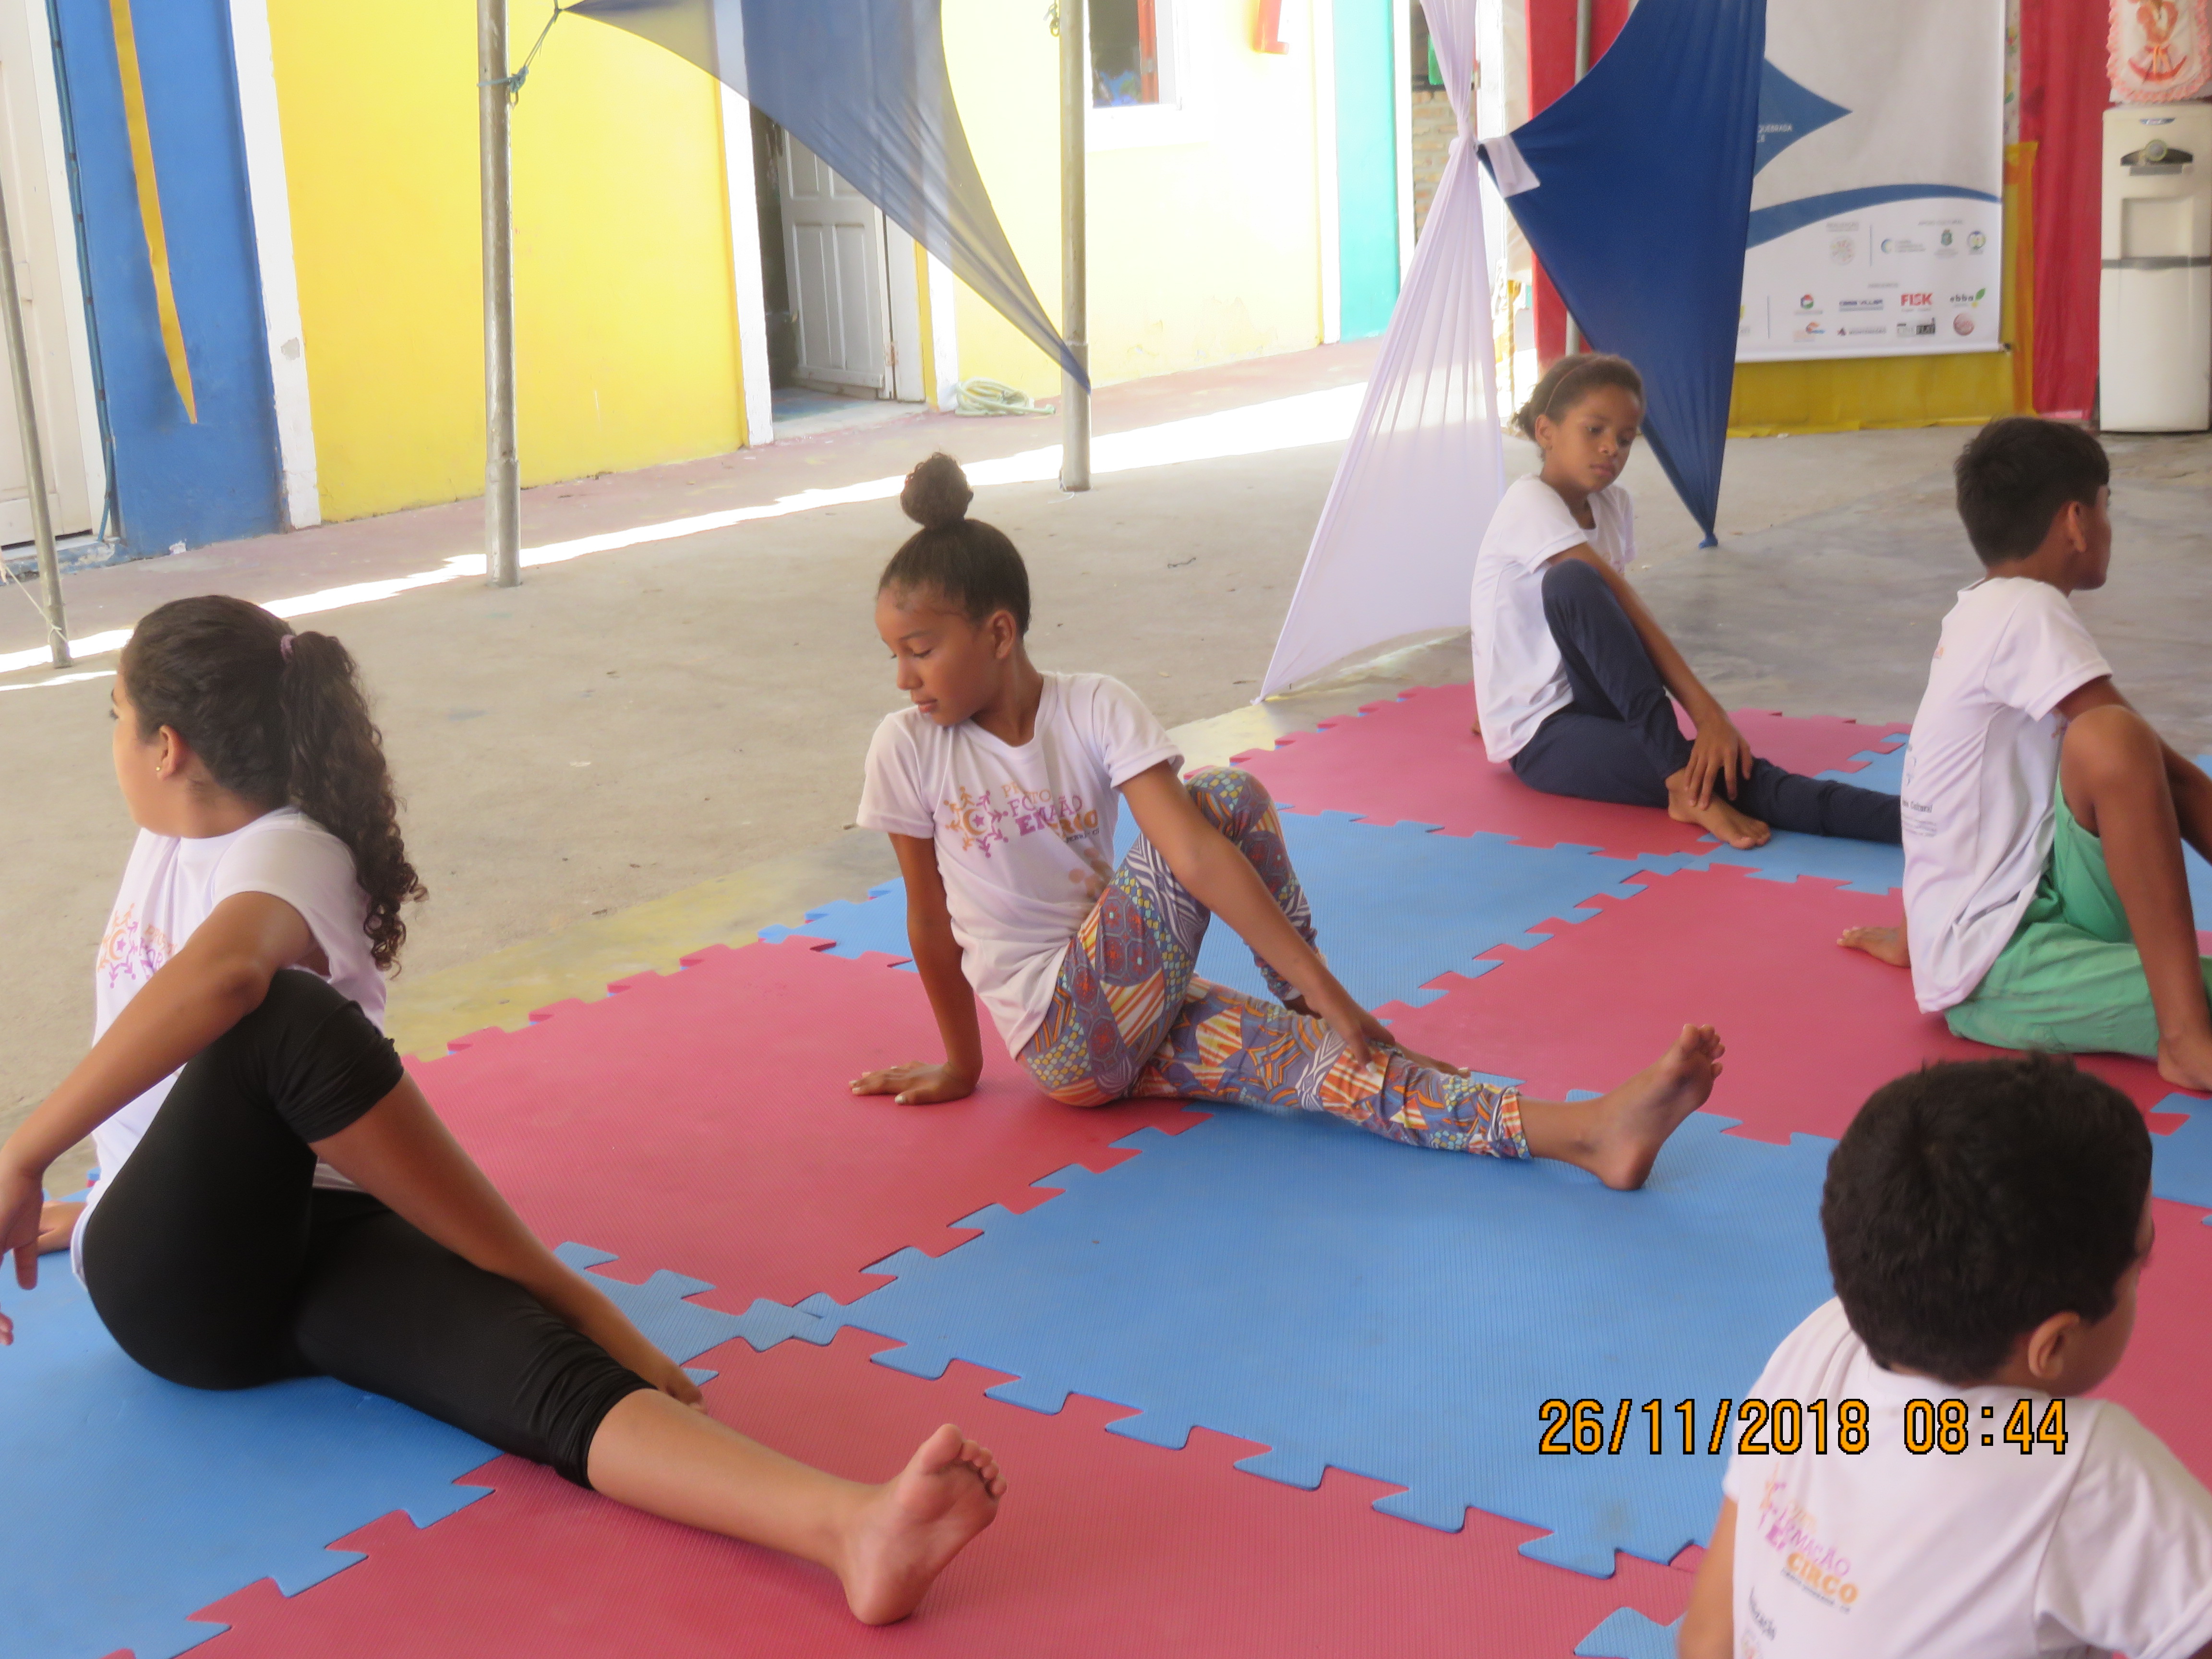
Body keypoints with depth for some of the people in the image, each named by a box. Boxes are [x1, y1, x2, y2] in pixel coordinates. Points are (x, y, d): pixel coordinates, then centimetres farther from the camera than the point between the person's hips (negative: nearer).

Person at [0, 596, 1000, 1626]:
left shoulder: (289, 852, -7)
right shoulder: (166, 845, 19)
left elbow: (217, 974, -31)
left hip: (313, 1241, -3)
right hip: (168, 1272, 4)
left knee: (540, 1368, -36)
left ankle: (851, 1524, -57)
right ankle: (569, 1300, -29)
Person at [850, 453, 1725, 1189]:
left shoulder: (1094, 708, -8)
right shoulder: (907, 748, -9)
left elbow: (1194, 854, -19)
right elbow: (930, 920, 1)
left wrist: (1323, 990, -24)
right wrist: (962, 1064, 9)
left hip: (1135, 1011, 2)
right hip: (1060, 1034, -2)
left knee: (1322, 1057, -24)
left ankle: (1585, 1132, -20)